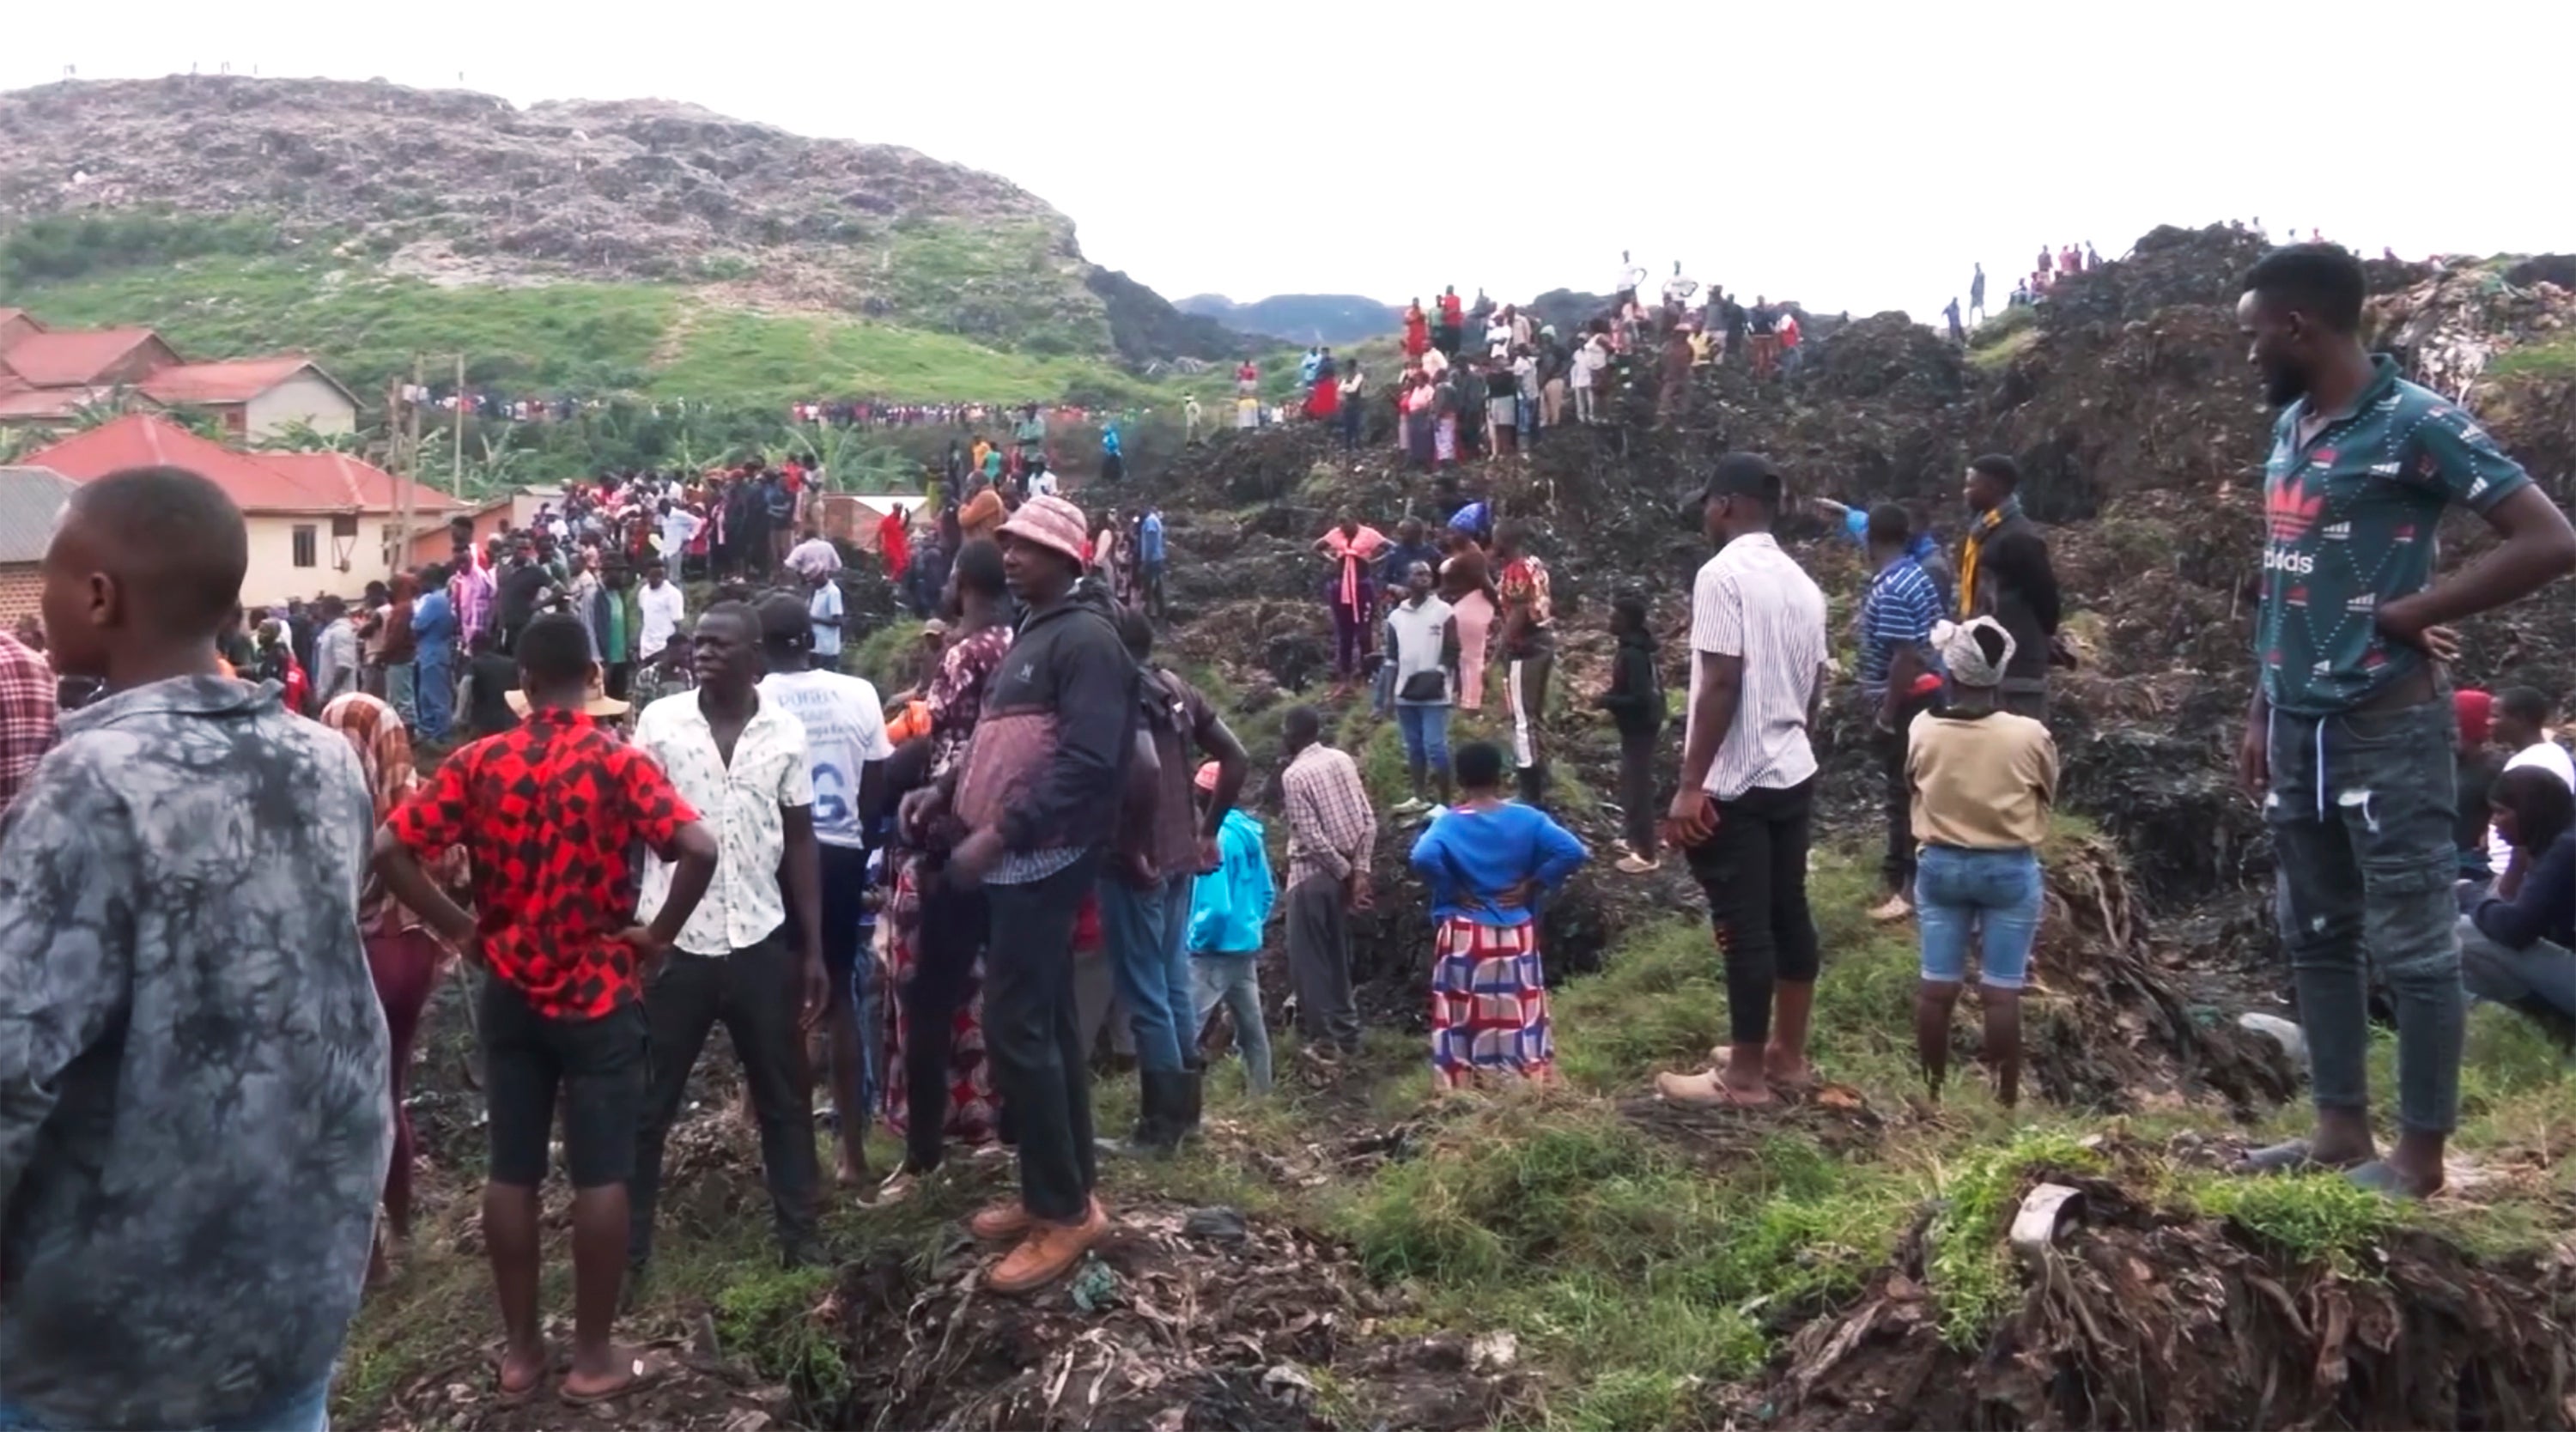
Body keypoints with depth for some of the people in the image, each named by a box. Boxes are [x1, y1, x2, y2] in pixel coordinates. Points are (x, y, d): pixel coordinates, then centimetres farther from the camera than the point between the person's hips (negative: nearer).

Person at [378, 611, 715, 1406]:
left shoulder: (479, 762, -2)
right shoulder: (621, 762, -11)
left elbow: (390, 848, -6)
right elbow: (698, 849, -23)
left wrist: (458, 928, 1)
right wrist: (659, 934, -10)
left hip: (508, 992, 3)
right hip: (600, 993, -3)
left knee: (511, 1171, 12)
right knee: (600, 1175, 4)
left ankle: (520, 1349, 21)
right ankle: (594, 1358, 12)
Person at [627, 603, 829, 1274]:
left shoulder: (786, 732, -1)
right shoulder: (659, 720, -4)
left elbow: (800, 842, 5)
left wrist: (814, 948, 2)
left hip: (761, 941, 1)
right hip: (674, 941, -1)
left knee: (784, 1098, 11)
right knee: (647, 1101, 9)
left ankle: (802, 1240, 24)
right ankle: (627, 1245, 23)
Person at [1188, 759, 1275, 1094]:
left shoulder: (1215, 839, -19)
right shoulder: (1248, 833, 7)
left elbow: (1217, 905, -22)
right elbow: (1267, 892, 15)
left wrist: (1195, 939, -9)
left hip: (1215, 951, -9)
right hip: (1245, 947, 9)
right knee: (1252, 1029, 15)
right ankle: (1261, 1095, 23)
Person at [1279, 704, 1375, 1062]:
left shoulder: (1294, 775, -13)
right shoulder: (1342, 760, 6)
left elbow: (1312, 837, -19)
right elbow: (1369, 820, 2)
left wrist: (1346, 872, -10)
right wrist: (1360, 870, 0)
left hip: (1314, 874, -7)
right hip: (1344, 869, 7)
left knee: (1309, 959, 3)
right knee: (1337, 956, 17)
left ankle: (1325, 1040, 5)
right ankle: (1346, 1035, 23)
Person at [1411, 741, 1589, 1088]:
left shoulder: (1449, 823, -8)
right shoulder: (1526, 818, -3)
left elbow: (1423, 858, -26)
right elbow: (1572, 851, -12)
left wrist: (1451, 890, -11)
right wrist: (1533, 886, -4)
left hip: (1464, 936, -2)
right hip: (1516, 934, 2)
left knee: (1464, 1019, 5)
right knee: (1521, 1015, 11)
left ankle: (1463, 1091, 8)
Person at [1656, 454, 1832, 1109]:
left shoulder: (1723, 574, -15)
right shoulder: (1801, 581, 11)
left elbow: (1722, 684, -21)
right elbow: (1813, 683, 16)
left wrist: (1691, 784, -19)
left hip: (1737, 784, -9)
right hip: (1794, 773, 9)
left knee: (1744, 926, -2)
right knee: (1788, 913, 14)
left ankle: (1745, 1076, 6)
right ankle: (1787, 1055, 25)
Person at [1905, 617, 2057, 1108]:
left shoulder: (1922, 728, -12)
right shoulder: (2030, 735, -15)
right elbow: (2047, 797, 2)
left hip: (1940, 864, 2)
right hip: (2010, 870, -2)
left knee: (1937, 985, 9)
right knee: (2001, 991, 5)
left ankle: (1933, 1091, 19)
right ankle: (2005, 1098, 12)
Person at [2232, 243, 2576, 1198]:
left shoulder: (2416, 424, -12)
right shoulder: (2290, 428, 11)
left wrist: (2411, 613, -14)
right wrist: (2262, 712, 15)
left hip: (2385, 725, -8)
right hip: (2300, 726, 8)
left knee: (2412, 945, 1)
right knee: (2317, 935, 14)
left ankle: (2421, 1155, 11)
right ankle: (2340, 1130, 25)